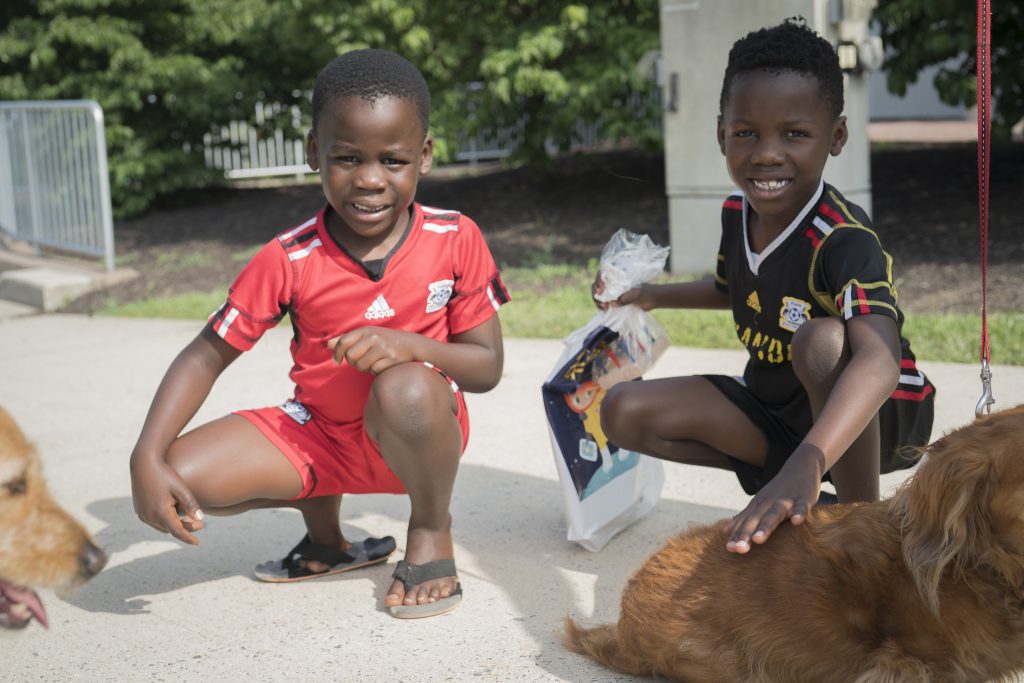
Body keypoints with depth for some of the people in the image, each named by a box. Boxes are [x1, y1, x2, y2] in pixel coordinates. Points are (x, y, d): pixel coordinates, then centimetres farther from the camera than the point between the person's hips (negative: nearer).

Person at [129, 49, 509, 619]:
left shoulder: (456, 240, -15)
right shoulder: (288, 261, -14)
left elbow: (488, 367, -10)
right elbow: (205, 357, -8)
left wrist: (410, 345, -31)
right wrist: (149, 459, -22)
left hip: (419, 435, -2)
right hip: (318, 433, 2)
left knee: (406, 389, -38)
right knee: (186, 474, -19)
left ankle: (432, 531, -4)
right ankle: (327, 540, 12)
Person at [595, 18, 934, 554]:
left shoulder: (843, 240, -30)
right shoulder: (736, 211, -7)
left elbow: (878, 362, -50)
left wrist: (805, 466, -66)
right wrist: (652, 297, 7)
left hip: (873, 419, -7)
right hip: (774, 408, 7)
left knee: (822, 339, -38)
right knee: (625, 413, -9)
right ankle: (816, 499, -2)